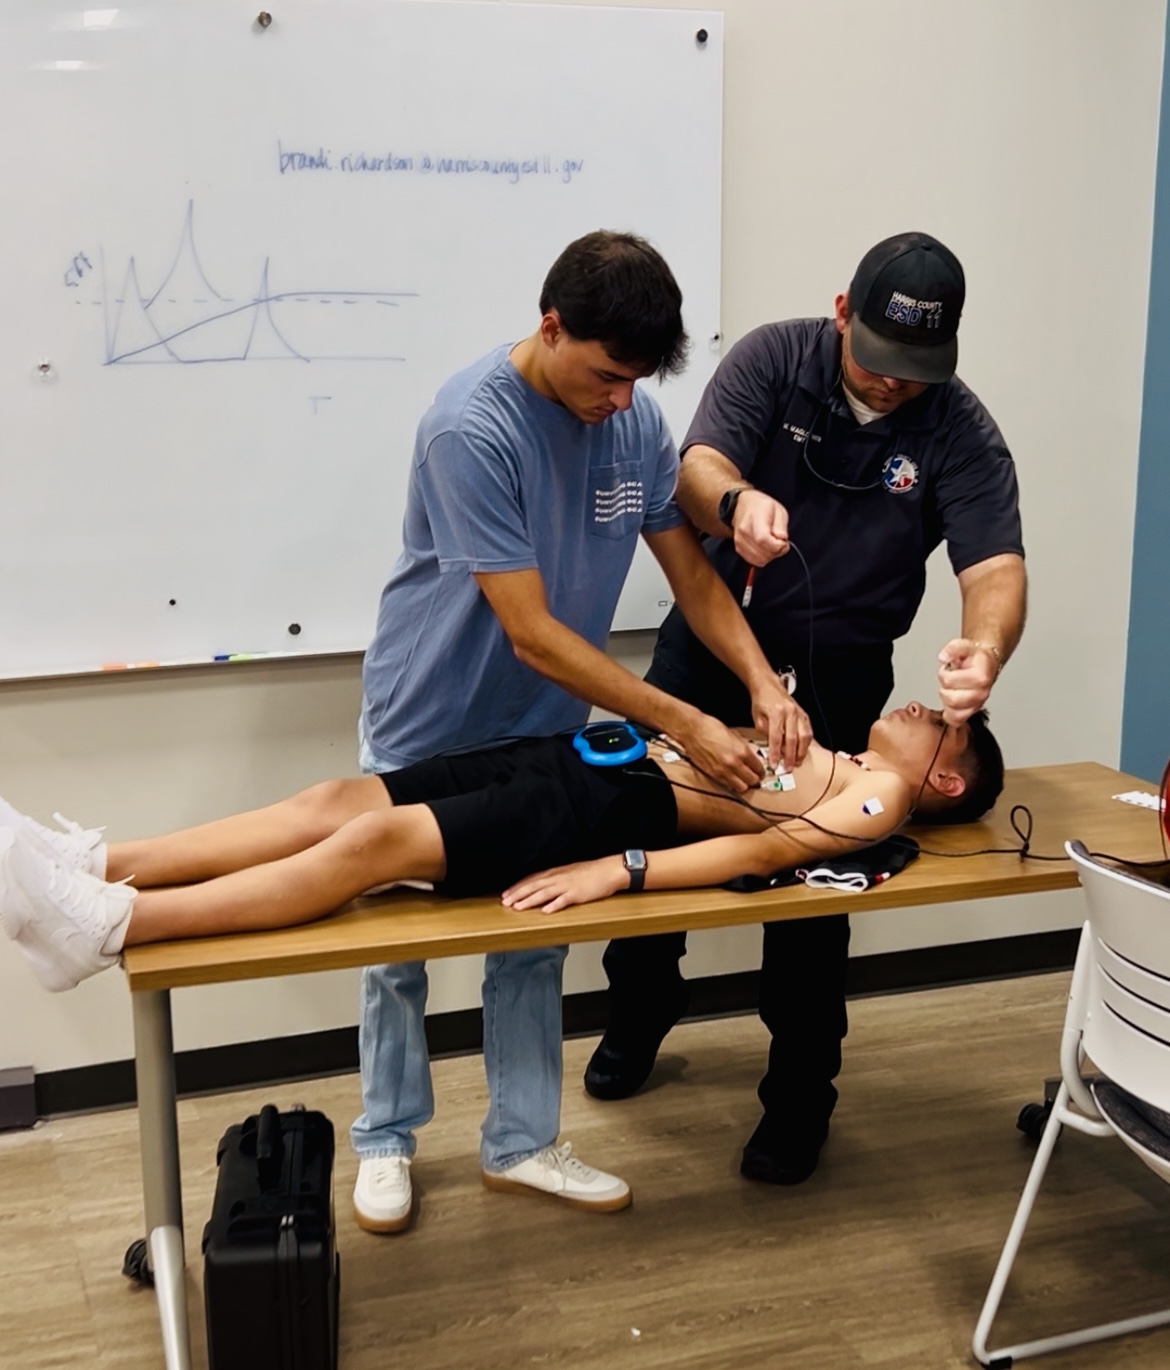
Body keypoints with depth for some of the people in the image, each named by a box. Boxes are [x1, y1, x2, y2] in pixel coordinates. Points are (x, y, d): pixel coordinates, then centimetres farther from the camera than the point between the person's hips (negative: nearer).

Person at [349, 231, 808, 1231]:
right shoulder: (472, 427, -28)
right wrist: (684, 724, -28)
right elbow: (532, 632, -29)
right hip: (429, 727, -5)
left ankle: (521, 1142, 26)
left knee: (533, 940, 11)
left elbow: (692, 574, 0)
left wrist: (764, 682, -17)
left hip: (541, 732, 5)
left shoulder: (633, 418, -9)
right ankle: (386, 1140, 29)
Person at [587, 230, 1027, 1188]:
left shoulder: (961, 433, -12)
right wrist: (735, 500, -50)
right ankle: (642, 1010, 32)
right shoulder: (774, 358, -11)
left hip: (839, 668, -1)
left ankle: (801, 1091, 20)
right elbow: (698, 468, -24)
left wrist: (986, 650, -47)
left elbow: (994, 566, -23)